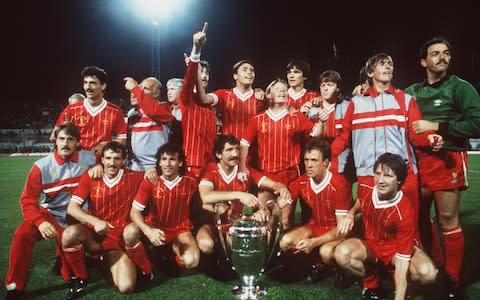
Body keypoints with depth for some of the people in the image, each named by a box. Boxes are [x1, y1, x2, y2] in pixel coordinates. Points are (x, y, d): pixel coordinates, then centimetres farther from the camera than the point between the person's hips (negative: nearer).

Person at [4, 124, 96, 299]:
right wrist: (40, 222, -29)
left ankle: (63, 256, 32)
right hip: (49, 213, 0)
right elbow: (28, 199, -12)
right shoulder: (42, 166, -13)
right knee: (22, 235, -31)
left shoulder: (89, 159, -11)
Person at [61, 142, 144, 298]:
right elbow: (72, 208, -10)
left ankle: (109, 259, 16)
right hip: (93, 233, 1)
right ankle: (80, 278, -7)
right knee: (70, 233, -36)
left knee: (126, 287, -19)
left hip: (118, 237, -1)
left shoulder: (133, 178, -5)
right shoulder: (89, 177, -3)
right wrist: (95, 221, -26)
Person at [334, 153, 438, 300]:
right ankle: (372, 286, 1)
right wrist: (350, 215, -13)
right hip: (371, 246, 3)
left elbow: (402, 259, -29)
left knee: (428, 273, -32)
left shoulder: (405, 212, -29)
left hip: (396, 249, -2)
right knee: (342, 253, -30)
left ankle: (397, 280, 5)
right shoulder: (368, 190, -17)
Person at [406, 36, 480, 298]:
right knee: (418, 219, 12)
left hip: (447, 162, -4)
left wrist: (436, 126, -16)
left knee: (448, 222, 0)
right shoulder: (413, 92, 10)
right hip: (417, 161, 5)